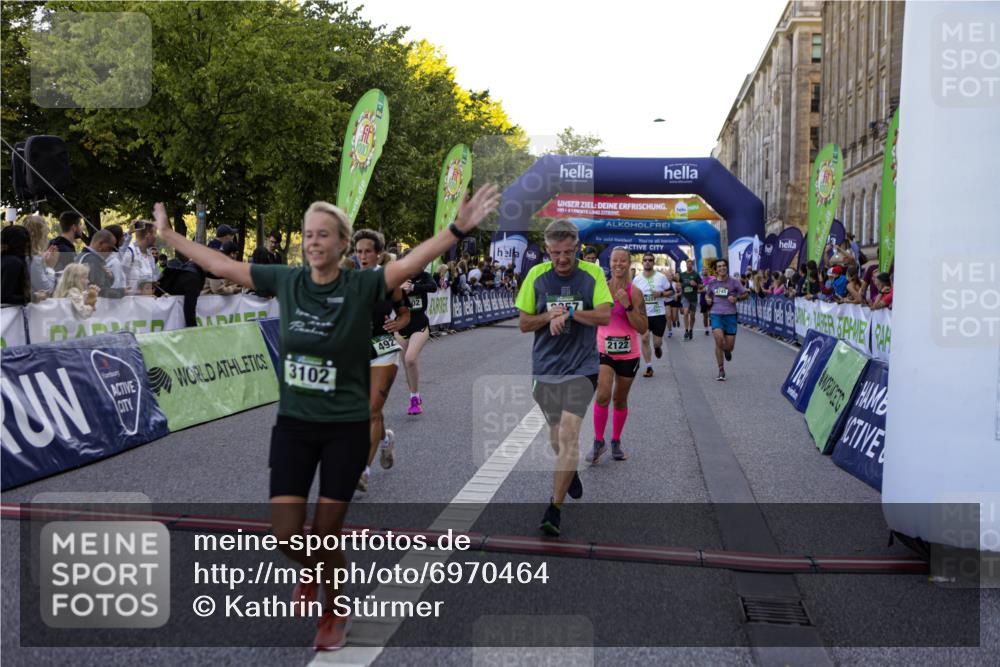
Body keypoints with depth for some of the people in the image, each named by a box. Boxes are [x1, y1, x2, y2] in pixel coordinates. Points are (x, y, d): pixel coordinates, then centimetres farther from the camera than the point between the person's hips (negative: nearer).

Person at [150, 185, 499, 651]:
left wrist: (458, 228, -42)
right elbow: (222, 266, 8)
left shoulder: (361, 286, -12)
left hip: (346, 428, -3)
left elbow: (409, 264, -28)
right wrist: (169, 236, 14)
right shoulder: (286, 281, -2)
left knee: (325, 534, 6)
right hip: (293, 424, 3)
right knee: (285, 535, 1)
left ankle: (335, 612, 35)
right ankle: (310, 575, 38)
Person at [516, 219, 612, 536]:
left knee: (568, 433, -16)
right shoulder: (536, 275, 2)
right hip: (545, 367, 3)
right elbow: (523, 323, 4)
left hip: (581, 367, -3)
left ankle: (554, 508, -11)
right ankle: (570, 471, 47)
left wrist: (568, 312, -17)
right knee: (556, 435, 13)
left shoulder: (593, 273, -1)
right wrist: (550, 315, -14)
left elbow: (605, 315, -8)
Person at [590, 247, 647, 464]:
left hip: (628, 355, 0)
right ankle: (598, 441, -1)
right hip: (604, 351, 0)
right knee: (603, 396, -18)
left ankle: (616, 442, 31)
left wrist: (627, 305, -21)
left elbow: (643, 328, -13)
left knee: (620, 400, 13)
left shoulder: (634, 292, -7)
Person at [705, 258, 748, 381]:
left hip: (730, 315, -1)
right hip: (716, 315, 1)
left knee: (730, 346, -1)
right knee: (719, 339, -20)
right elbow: (707, 294, 25)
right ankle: (721, 370, -5)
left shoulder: (733, 282, -1)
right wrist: (708, 299, 3)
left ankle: (727, 350, 43)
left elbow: (746, 294, 4)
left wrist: (736, 298, -15)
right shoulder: (712, 283, 7)